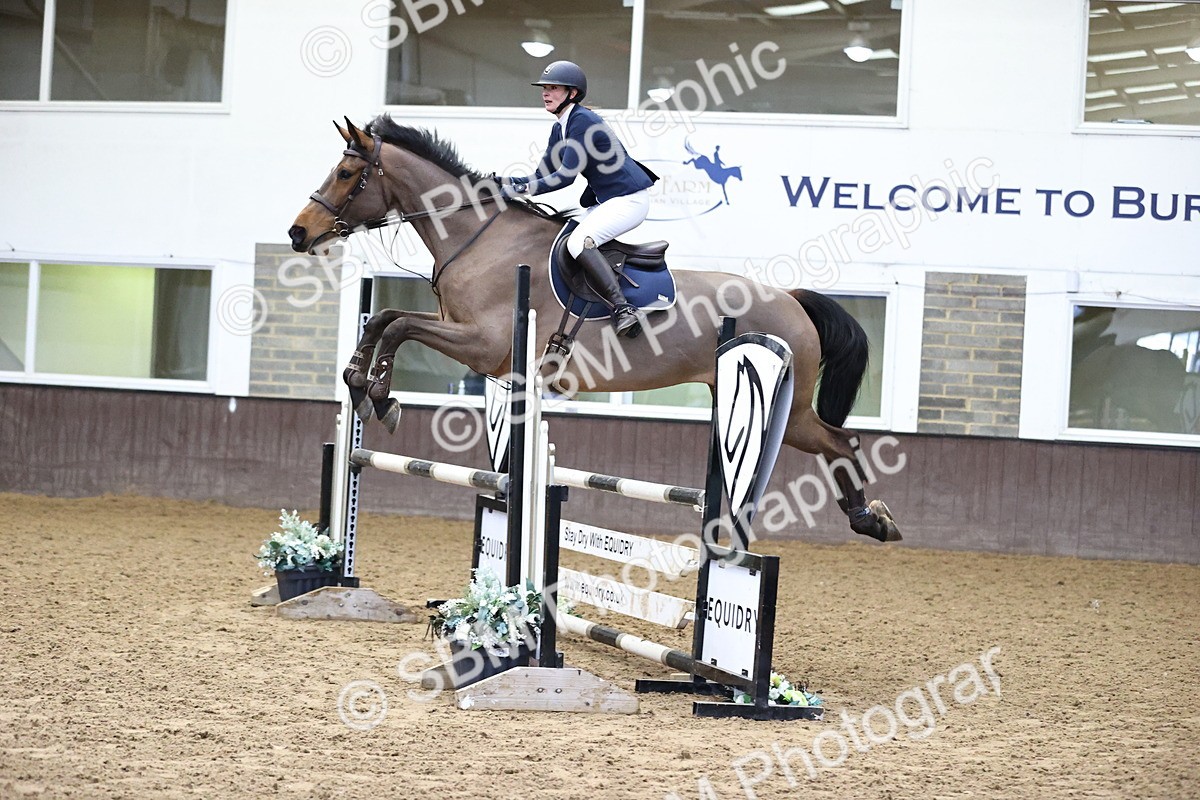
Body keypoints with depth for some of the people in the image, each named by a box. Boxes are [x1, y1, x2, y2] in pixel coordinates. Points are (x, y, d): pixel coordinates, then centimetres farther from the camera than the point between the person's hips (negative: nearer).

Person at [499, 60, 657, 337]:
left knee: (579, 242, -27)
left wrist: (525, 188, -24)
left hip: (630, 199, -11)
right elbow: (543, 175, 12)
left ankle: (622, 309, -27)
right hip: (604, 201, 11)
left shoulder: (582, 121, -18)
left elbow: (566, 175, -24)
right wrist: (509, 182, -4)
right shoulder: (559, 128, 11)